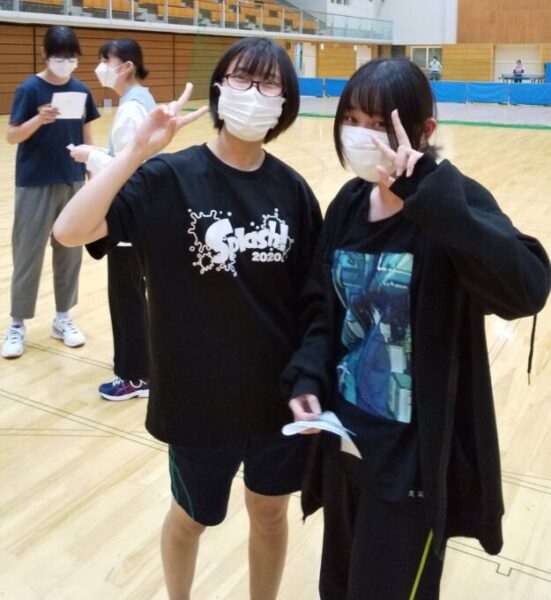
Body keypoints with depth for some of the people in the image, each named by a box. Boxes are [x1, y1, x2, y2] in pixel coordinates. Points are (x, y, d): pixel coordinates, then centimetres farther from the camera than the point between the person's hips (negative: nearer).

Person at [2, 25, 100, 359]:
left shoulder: (81, 91, 3)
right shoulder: (30, 89, -9)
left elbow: (86, 136, 9)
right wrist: (39, 119, -29)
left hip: (73, 182, 4)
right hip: (36, 184, -4)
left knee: (70, 251, 9)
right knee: (28, 253, 2)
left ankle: (63, 318, 23)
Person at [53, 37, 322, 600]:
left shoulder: (291, 188, -4)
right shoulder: (168, 179, -14)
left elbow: (314, 294, 2)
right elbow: (70, 231, -26)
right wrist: (136, 150, -31)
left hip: (280, 391, 3)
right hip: (198, 394, -2)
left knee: (270, 512, 21)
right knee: (191, 516, 21)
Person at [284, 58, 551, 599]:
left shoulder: (455, 206, -17)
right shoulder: (348, 203, 1)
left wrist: (428, 189, -37)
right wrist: (307, 377, -5)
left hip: (415, 458, -5)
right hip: (343, 440, 6)